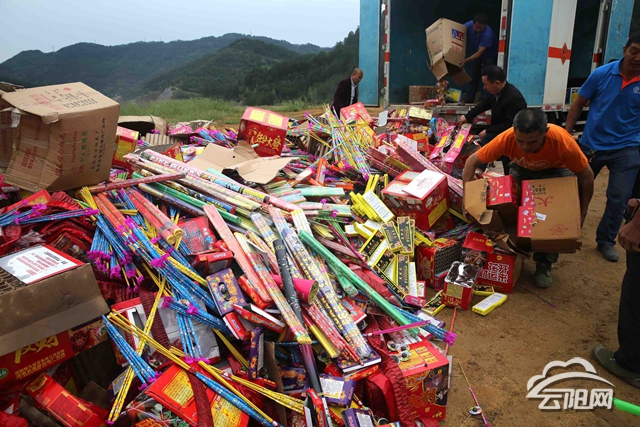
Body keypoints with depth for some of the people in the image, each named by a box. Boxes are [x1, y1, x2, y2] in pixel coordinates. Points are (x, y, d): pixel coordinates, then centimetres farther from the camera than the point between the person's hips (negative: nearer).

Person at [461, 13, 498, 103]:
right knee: (474, 78, 12)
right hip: (477, 55, 6)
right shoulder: (469, 25, -23)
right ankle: (468, 101, 20)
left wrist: (466, 61, -49)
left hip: (489, 56, -5)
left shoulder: (488, 34, -38)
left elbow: (479, 52, -38)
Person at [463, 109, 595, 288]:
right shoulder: (506, 138, -37)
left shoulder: (563, 141, -39)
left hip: (556, 171, -1)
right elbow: (472, 161, -23)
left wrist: (581, 213, -19)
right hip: (522, 169, 2)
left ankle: (544, 264, 0)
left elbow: (586, 176, -22)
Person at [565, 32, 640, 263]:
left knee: (618, 198, 3)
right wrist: (566, 132, -6)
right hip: (591, 145, 0)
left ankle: (606, 241, 23)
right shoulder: (602, 74, -10)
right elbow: (579, 103, -1)